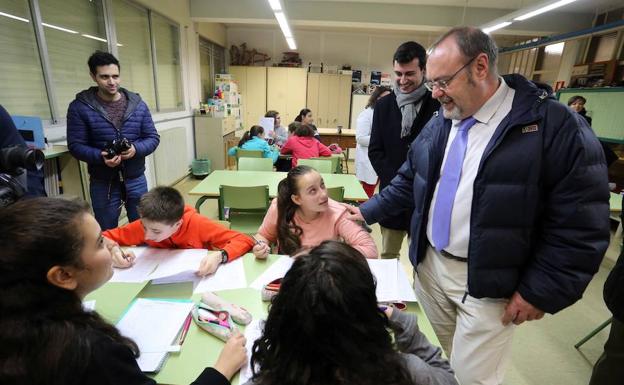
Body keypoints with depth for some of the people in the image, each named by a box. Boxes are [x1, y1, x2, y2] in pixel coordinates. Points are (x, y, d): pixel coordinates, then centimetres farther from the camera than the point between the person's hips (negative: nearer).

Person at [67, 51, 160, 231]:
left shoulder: (138, 104, 1)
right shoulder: (79, 107, -5)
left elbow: (153, 138, 2)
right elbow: (75, 145, -5)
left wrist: (136, 149, -18)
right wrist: (101, 156, -24)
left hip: (136, 179, 2)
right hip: (103, 183, -1)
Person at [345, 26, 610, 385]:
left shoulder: (555, 125, -15)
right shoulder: (440, 123, 4)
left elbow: (581, 224, -14)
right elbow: (410, 181, 13)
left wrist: (540, 291, -12)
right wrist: (368, 211, 7)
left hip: (487, 285, -5)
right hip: (429, 265, 6)